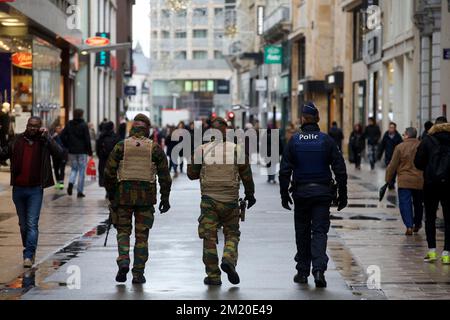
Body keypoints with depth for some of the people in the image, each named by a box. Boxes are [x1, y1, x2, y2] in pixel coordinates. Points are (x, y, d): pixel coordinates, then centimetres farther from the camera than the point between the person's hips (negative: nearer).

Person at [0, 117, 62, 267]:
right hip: (18, 188, 3)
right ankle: (30, 250, 29)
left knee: (32, 224, -9)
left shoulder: (45, 142, -2)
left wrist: (47, 137, -20)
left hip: (35, 189, -3)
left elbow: (59, 153, -16)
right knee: (23, 224, 14)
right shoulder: (17, 141, 3)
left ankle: (29, 255, -9)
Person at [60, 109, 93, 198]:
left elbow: (62, 136, 1)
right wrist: (90, 151, -3)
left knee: (74, 169, 18)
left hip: (71, 151, 4)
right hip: (82, 151, -4)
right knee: (81, 171, 4)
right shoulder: (84, 125, -8)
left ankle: (71, 183, -10)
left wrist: (67, 146, 9)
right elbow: (87, 139, -11)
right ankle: (80, 191, 3)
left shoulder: (69, 125, 4)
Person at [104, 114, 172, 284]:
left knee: (123, 231, 12)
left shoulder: (121, 146, -1)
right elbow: (164, 175, 1)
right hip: (146, 197, 0)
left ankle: (123, 261, -10)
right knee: (142, 235, 7)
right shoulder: (155, 148, 1)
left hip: (124, 195, 0)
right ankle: (138, 273, 7)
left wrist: (111, 194, 11)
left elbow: (109, 173, 0)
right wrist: (165, 198, 8)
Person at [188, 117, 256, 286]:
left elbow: (192, 174, 3)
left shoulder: (201, 150, -3)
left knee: (209, 237, 5)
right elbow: (246, 175, 2)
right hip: (231, 201, 0)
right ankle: (229, 260, -13)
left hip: (209, 200, 0)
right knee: (232, 234, 14)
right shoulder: (237, 150, -3)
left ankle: (213, 276, 5)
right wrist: (250, 194, 16)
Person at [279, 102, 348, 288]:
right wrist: (342, 195, 4)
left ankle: (302, 272, 17)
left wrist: (284, 194, 3)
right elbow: (340, 170, -3)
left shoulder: (294, 141, -2)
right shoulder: (327, 141, -3)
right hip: (323, 193, 0)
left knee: (302, 232, 12)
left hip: (301, 192, 1)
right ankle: (319, 269, -18)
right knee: (319, 231, 0)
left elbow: (285, 170, -4)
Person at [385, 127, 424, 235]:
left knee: (405, 203, -1)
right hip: (420, 181, 4)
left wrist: (388, 179, 6)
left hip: (405, 181, -4)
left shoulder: (400, 147, -7)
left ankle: (409, 226, -14)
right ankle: (417, 225, 32)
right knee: (418, 203, 19)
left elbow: (392, 165, -4)